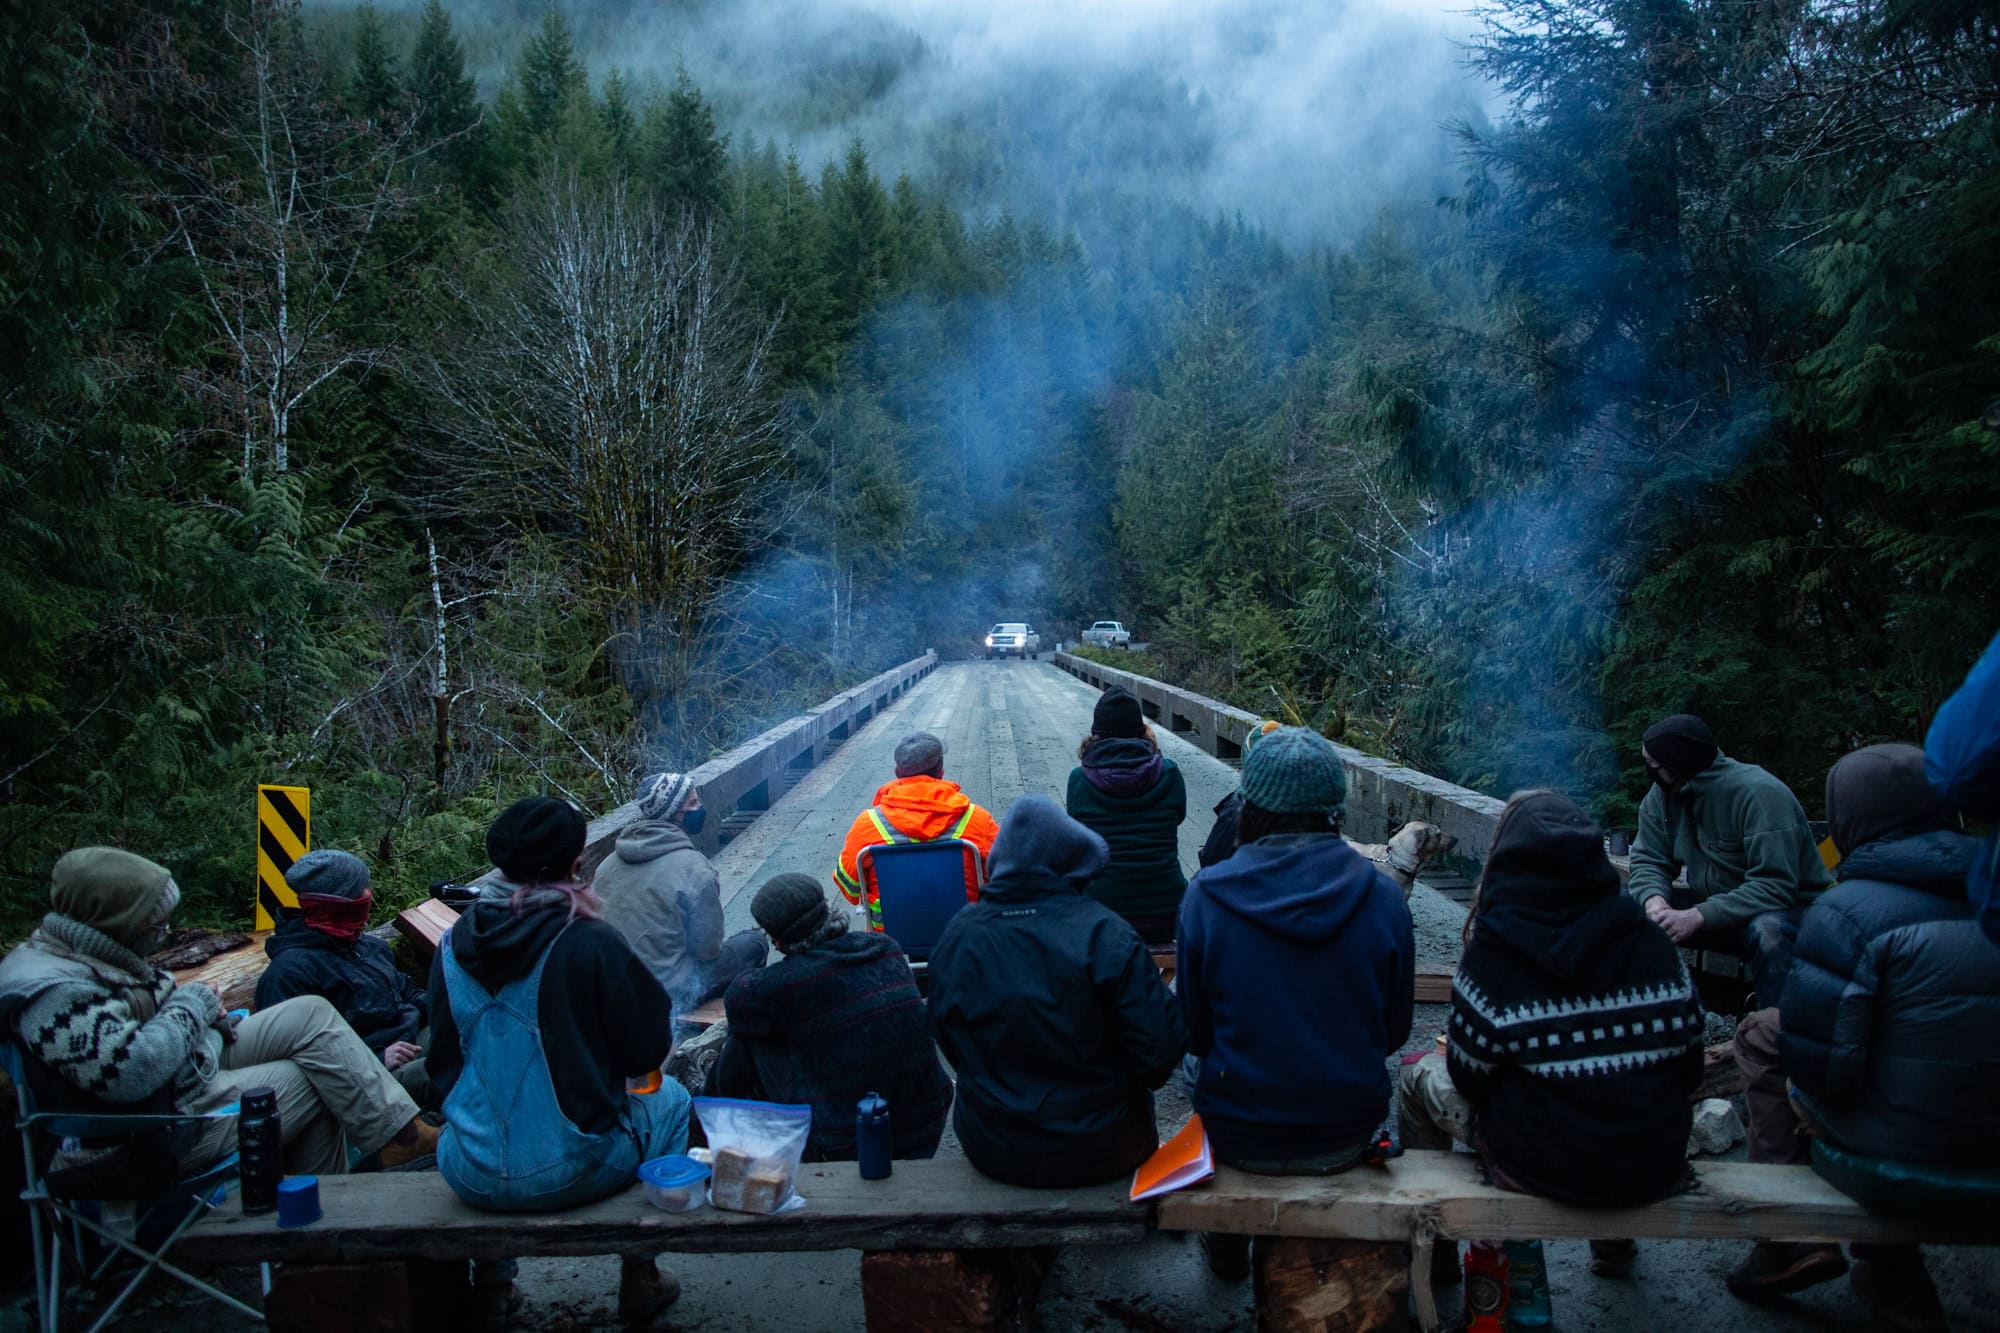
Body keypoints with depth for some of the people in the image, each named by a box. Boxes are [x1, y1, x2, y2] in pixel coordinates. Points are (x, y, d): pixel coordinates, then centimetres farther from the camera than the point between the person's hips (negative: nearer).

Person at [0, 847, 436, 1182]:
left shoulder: (81, 954, 7)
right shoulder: (52, 991, -26)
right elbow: (130, 1072, -35)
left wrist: (204, 1011, 3)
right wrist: (191, 1004, -19)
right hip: (178, 1122, -10)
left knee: (311, 1013, 0)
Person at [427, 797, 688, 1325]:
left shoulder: (453, 944, -3)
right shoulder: (591, 943, -17)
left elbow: (443, 1063, 9)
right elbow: (649, 1050, -10)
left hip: (470, 1176, 4)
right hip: (571, 1170, -4)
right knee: (671, 1099, 24)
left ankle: (492, 1280, 39)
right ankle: (639, 1278, 27)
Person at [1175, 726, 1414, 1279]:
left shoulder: (1206, 896, -16)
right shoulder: (1381, 896, -12)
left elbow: (1194, 1033, -6)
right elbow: (1395, 1031, 0)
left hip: (1240, 1139, -2)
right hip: (1348, 1136, 2)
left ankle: (1226, 1246, 47)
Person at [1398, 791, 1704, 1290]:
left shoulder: (1493, 951, -15)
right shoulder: (1652, 943, -4)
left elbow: (1471, 1081, -8)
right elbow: (1687, 1071, 2)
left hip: (1544, 1169, -4)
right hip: (1658, 1172, 4)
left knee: (1418, 1076, 19)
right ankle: (1614, 1245, 50)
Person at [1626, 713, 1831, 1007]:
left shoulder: (1759, 793, -26)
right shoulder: (1662, 795, -6)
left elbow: (1774, 886, -30)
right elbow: (1649, 862, -4)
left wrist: (1698, 917, -36)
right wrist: (1655, 901, -27)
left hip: (1788, 910, -6)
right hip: (1711, 906, 6)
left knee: (1768, 931, -39)